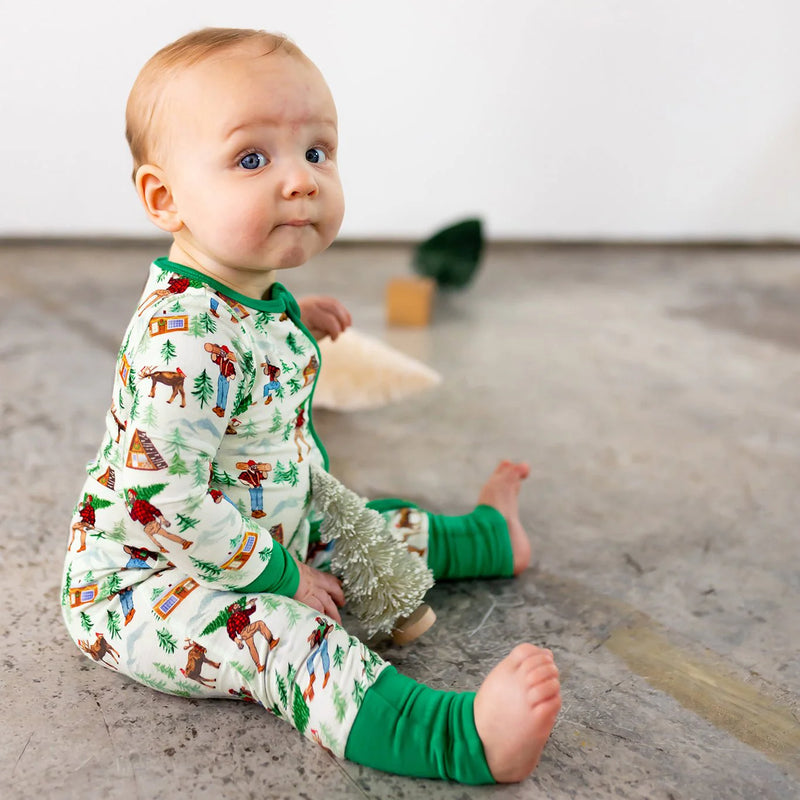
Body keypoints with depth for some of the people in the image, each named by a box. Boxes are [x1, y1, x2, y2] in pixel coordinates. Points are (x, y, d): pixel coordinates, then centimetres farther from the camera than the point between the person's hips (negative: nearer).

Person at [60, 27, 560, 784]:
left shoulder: (252, 293, -3)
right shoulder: (185, 344, -35)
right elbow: (162, 503, -34)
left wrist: (293, 319, 9)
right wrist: (278, 574, -24)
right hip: (141, 581, -10)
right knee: (275, 631, -32)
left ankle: (485, 534, 44)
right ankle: (465, 736, -48)